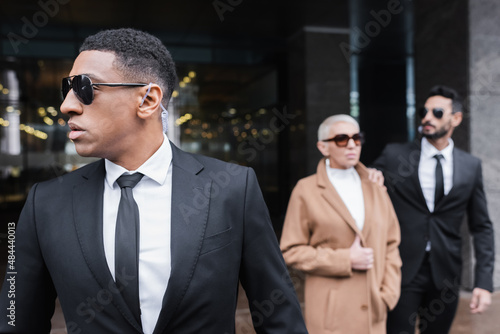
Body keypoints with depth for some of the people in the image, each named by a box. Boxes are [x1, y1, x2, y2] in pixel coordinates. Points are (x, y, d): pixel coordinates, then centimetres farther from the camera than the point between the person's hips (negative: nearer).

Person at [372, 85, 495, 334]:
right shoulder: (394, 155, -2)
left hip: (445, 275, 3)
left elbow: (481, 227, 7)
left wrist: (484, 282, 0)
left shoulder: (471, 166, 4)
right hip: (402, 271, -2)